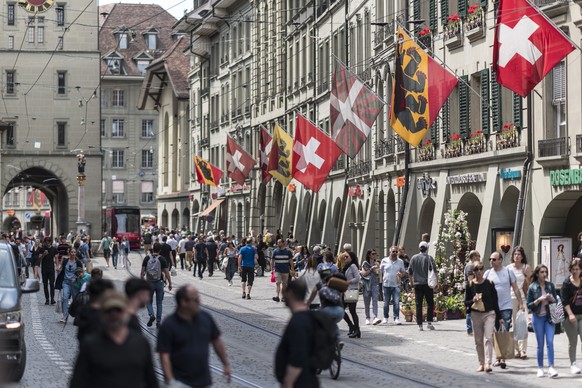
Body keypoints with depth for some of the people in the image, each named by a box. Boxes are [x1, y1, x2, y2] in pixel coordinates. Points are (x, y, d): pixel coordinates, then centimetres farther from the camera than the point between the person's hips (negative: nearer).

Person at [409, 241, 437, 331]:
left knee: (418, 304, 3)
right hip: (427, 283, -2)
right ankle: (429, 322, 1)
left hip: (417, 284, 2)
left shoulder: (413, 258, 6)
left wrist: (411, 282, 22)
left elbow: (410, 271, 11)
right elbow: (434, 270, -8)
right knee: (430, 303, 8)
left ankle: (420, 325, 0)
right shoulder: (429, 258, -4)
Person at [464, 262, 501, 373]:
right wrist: (473, 300, -18)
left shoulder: (489, 283, 0)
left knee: (488, 338, -13)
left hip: (489, 314, -2)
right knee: (478, 341, 8)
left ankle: (488, 364, -18)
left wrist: (499, 317, 5)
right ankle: (481, 364, 17)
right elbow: (466, 302, 4)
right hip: (476, 315, 2)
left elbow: (495, 300, 4)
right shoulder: (470, 285, 1)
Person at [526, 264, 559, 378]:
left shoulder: (551, 285, 5)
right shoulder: (532, 287, -1)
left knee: (550, 342, -10)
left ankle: (551, 367, -13)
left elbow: (556, 301, 13)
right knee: (540, 344, 4)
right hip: (538, 317, -1)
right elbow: (529, 305, -1)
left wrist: (552, 299, -8)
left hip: (550, 317, 1)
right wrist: (539, 300, -15)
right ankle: (540, 368, 13)